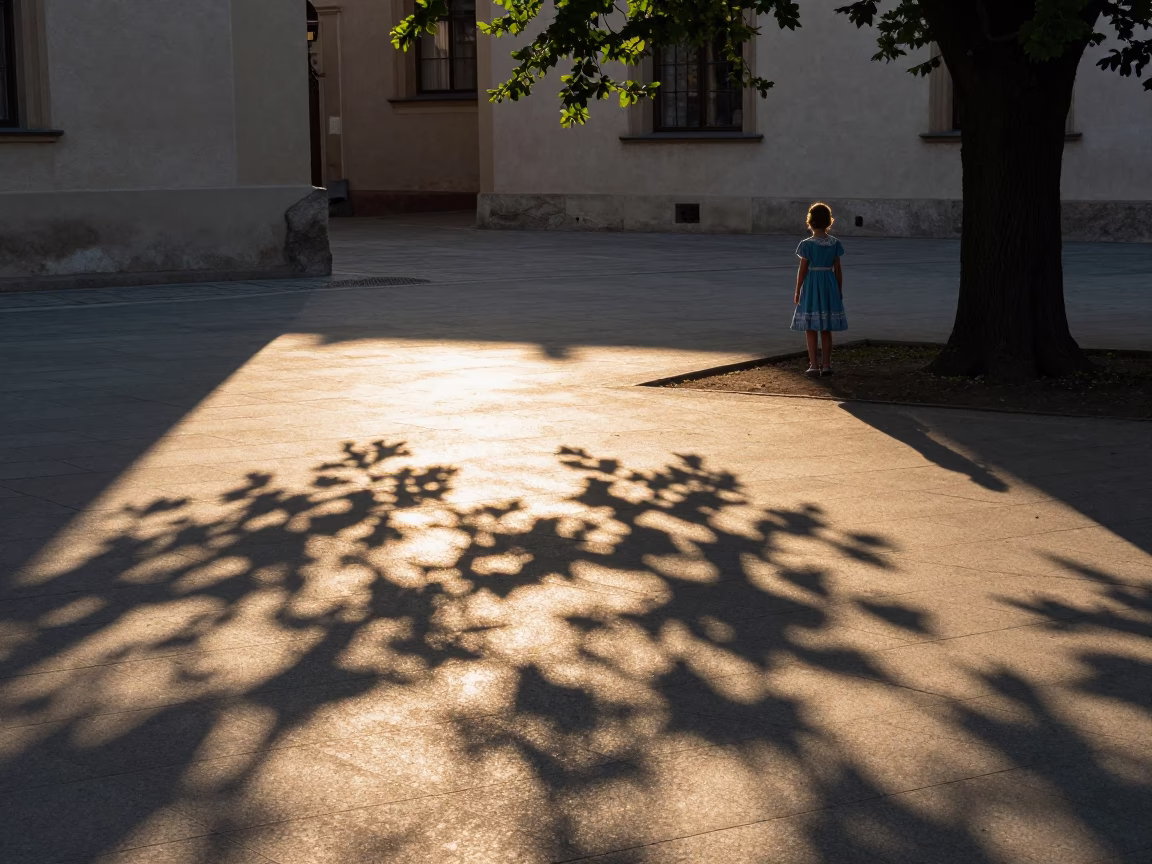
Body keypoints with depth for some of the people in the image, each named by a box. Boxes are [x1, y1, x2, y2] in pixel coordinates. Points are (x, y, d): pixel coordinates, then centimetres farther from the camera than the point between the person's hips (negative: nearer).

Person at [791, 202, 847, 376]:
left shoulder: (807, 244, -11)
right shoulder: (834, 243, -1)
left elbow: (803, 270, -10)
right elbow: (838, 269, 2)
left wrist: (797, 292, -2)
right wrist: (839, 291, 12)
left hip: (811, 286, -4)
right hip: (829, 284, 4)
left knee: (810, 328, 3)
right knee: (826, 329, 11)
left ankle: (814, 366, 1)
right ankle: (826, 365, 13)